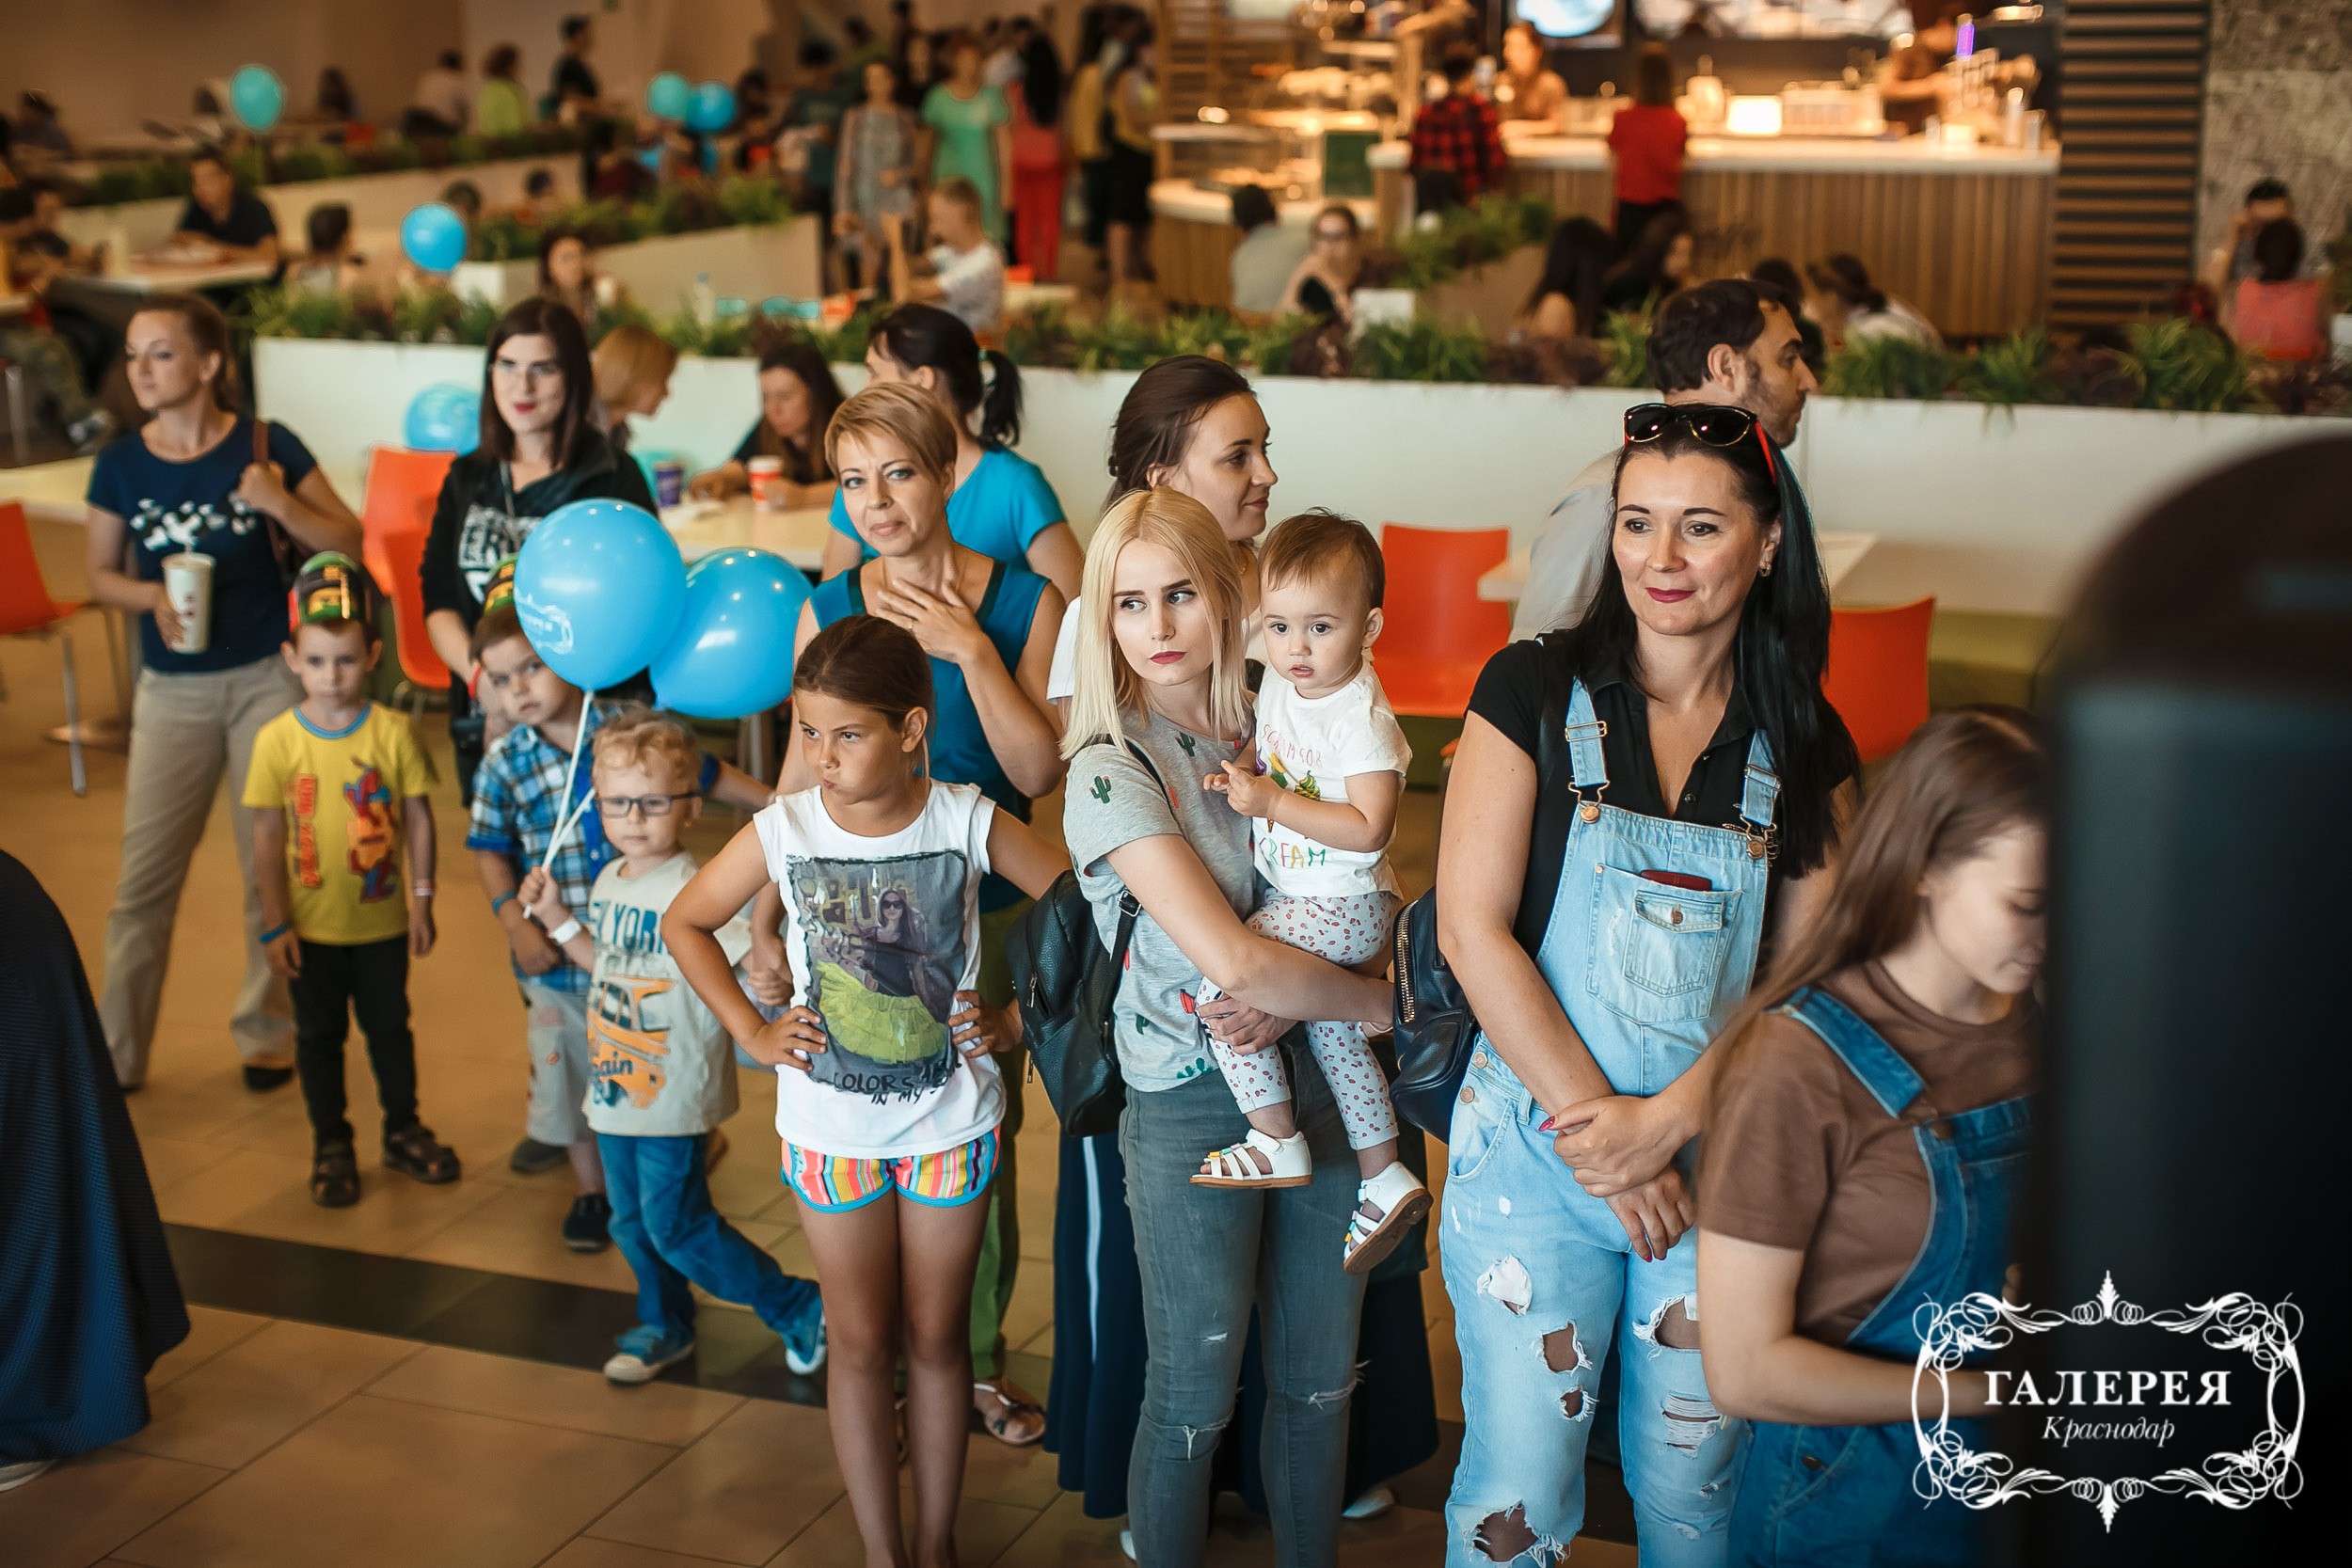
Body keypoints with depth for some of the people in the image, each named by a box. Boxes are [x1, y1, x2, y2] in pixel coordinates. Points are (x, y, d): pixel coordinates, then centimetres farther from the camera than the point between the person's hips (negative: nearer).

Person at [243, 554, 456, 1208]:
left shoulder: (393, 732, -10)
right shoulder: (278, 740, -11)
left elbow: (418, 818, -3)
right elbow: (267, 837, -7)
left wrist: (421, 900, -3)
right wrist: (275, 924, -7)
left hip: (382, 920, 1)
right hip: (311, 927, 0)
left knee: (389, 1027, 16)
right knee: (319, 1036, 13)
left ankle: (403, 1131, 34)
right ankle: (332, 1147, 28)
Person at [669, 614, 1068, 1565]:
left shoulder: (968, 823, -15)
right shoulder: (783, 831, -12)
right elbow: (684, 924, 3)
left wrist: (1016, 1018, -9)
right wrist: (753, 1031, -3)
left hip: (951, 1122, 0)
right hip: (831, 1128, 1)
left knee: (935, 1339, 13)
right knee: (860, 1343, 10)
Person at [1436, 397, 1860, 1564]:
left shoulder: (1805, 744, 3)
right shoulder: (1534, 692, -5)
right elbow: (1471, 930, -10)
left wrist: (1667, 1120, -13)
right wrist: (1595, 1122, -12)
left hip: (1721, 1161, 3)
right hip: (1534, 1151, -2)